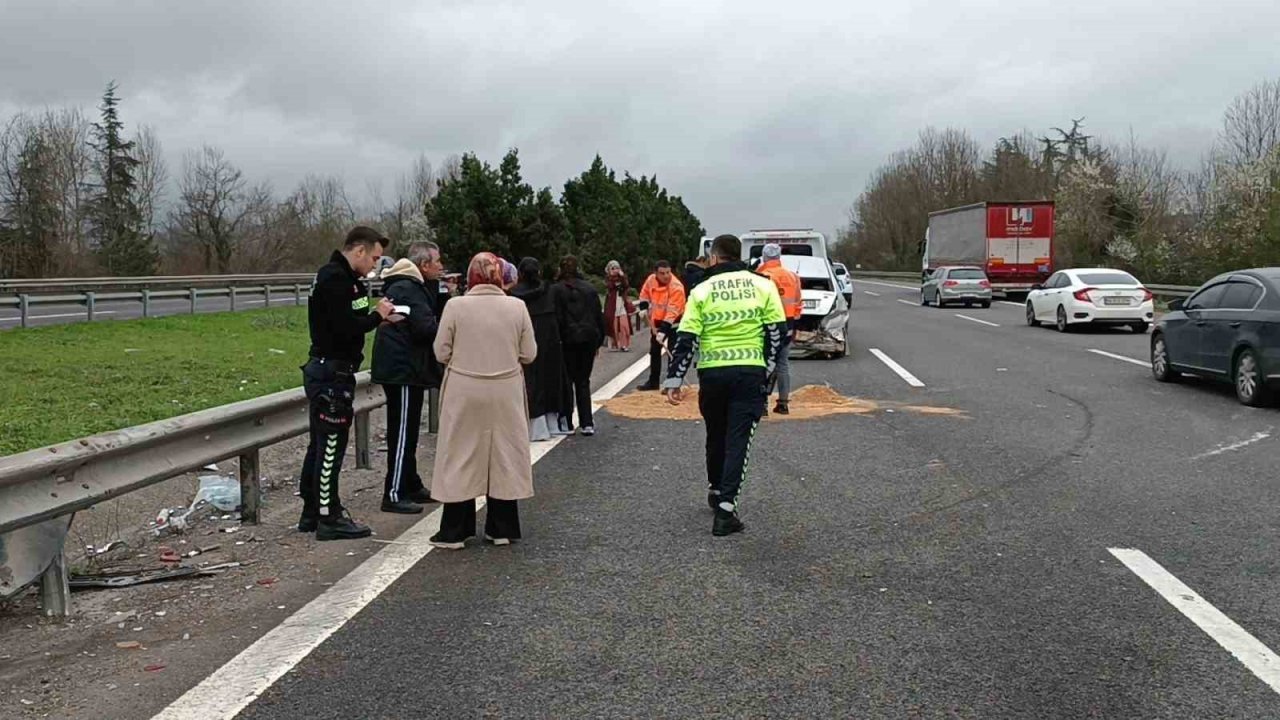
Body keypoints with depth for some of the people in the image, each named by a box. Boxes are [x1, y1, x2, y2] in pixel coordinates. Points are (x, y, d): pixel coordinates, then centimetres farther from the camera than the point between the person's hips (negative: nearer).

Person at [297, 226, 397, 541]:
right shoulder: (335, 279, -16)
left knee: (321, 444, 15)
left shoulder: (343, 278, 16)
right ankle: (328, 518, 2)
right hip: (332, 373, -11)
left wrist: (381, 316, 1)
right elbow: (346, 327, -24)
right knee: (330, 446, -5)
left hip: (325, 371, 11)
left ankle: (312, 513, 24)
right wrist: (378, 315, -10)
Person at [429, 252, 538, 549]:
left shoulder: (455, 306, -8)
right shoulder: (516, 307, -4)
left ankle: (454, 531, 13)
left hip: (464, 393, -1)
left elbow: (441, 352, -4)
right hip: (505, 394, 1)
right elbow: (529, 354, 0)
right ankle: (502, 528, 19)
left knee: (461, 458, 8)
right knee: (504, 456, 12)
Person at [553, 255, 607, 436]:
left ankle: (567, 422, 8)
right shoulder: (589, 288, 6)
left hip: (568, 340, -3)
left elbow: (557, 318, -9)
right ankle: (587, 424, 4)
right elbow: (599, 316, 8)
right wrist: (599, 340, 13)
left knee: (567, 380, 7)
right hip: (589, 338, 3)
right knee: (583, 381, 10)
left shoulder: (557, 290, -5)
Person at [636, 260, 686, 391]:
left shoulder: (676, 287, -28)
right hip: (656, 320, 6)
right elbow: (645, 295, 12)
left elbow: (672, 312, -32)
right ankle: (653, 381, 25)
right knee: (654, 351, 13)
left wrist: (663, 331, -37)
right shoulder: (650, 280, -9)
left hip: (673, 322, -6)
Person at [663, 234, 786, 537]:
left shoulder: (702, 290, 2)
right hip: (750, 372, -1)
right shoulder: (763, 286, 4)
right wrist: (768, 373, 9)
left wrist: (674, 380, 1)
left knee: (715, 435, 21)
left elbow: (686, 339, -2)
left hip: (711, 373, 1)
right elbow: (777, 332, 1)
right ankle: (725, 510, -7)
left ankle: (716, 492, 39)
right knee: (738, 440, 0)